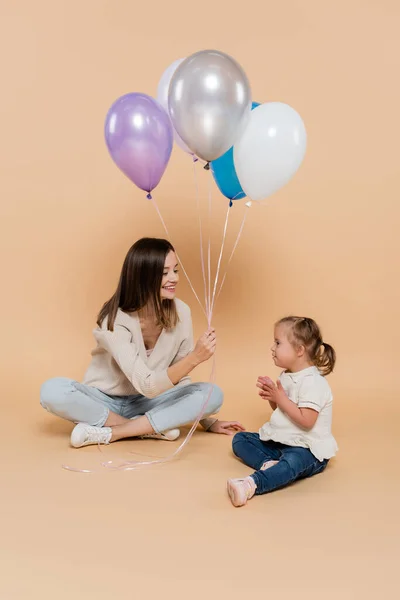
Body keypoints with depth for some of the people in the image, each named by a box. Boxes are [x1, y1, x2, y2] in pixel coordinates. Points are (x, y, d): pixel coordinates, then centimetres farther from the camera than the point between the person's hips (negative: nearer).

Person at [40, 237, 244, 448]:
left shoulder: (180, 312, -12)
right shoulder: (115, 320, -25)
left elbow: (180, 378, 0)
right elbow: (147, 386, -31)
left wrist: (208, 422, -2)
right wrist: (195, 358, -43)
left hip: (144, 405, 4)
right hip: (104, 402, -3)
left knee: (212, 394, -21)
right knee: (52, 390, -32)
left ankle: (107, 433, -23)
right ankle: (152, 428, -22)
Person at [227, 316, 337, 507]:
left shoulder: (313, 382, -19)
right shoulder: (287, 376, 8)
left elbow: (306, 420, -27)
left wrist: (280, 398, -20)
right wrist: (271, 396, -3)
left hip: (307, 450, -10)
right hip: (280, 441, 10)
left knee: (292, 461, -41)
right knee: (240, 439, 4)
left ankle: (252, 484, -62)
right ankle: (268, 464, -20)